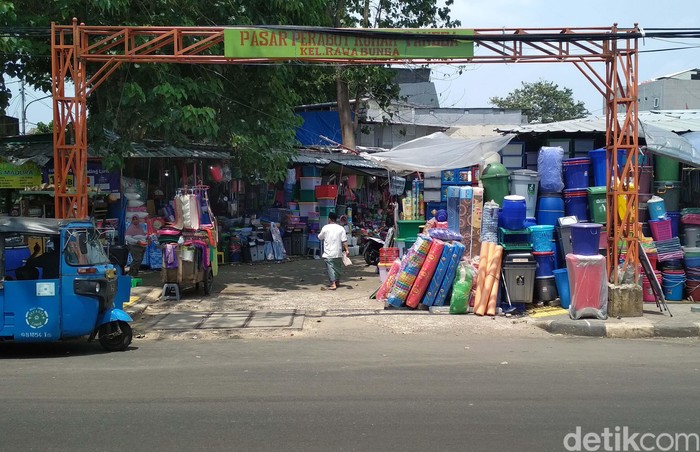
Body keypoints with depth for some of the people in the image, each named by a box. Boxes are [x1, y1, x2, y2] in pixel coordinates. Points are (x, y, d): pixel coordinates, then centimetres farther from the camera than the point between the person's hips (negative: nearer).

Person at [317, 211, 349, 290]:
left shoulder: (325, 228, -5)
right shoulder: (341, 228, 0)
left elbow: (320, 237, 8)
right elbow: (344, 241, -7)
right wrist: (346, 249, -5)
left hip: (328, 253, -3)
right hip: (338, 253, 3)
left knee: (330, 268, -6)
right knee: (337, 267, 18)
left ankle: (333, 284, -17)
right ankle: (336, 282, 31)